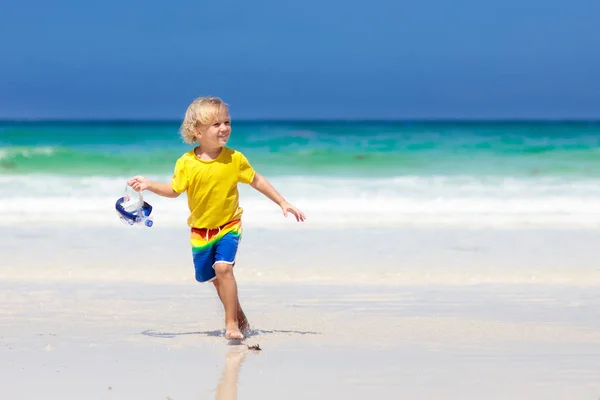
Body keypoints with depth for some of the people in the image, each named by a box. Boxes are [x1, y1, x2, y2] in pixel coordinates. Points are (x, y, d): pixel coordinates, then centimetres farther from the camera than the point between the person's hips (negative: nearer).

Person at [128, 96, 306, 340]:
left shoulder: (234, 158, -11)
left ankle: (232, 323, -14)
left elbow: (257, 181, 1)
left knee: (223, 267, -22)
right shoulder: (186, 163, -12)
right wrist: (149, 185, -15)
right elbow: (174, 190, -1)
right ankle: (239, 318, 31)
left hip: (228, 226, -2)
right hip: (200, 230, 2)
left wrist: (283, 203, 3)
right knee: (214, 277, 10)